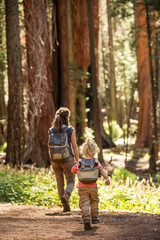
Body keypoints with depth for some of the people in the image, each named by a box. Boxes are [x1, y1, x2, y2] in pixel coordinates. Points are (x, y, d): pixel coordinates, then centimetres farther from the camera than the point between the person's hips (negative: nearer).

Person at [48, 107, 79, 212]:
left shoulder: (51, 130, 1)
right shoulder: (71, 130, -8)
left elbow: (49, 145, 6)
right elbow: (74, 146, -7)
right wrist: (78, 161, 0)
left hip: (55, 159, 3)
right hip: (67, 159, -3)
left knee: (60, 183, 13)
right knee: (71, 182, 6)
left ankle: (66, 206, 9)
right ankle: (66, 196, -25)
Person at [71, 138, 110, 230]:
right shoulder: (96, 162, -1)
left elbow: (73, 170, 10)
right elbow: (102, 170, -15)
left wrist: (78, 172, 30)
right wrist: (107, 178, -21)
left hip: (82, 187, 0)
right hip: (93, 187, 0)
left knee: (84, 203, -6)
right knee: (94, 202, 23)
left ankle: (86, 218, -25)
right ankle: (95, 217, 29)